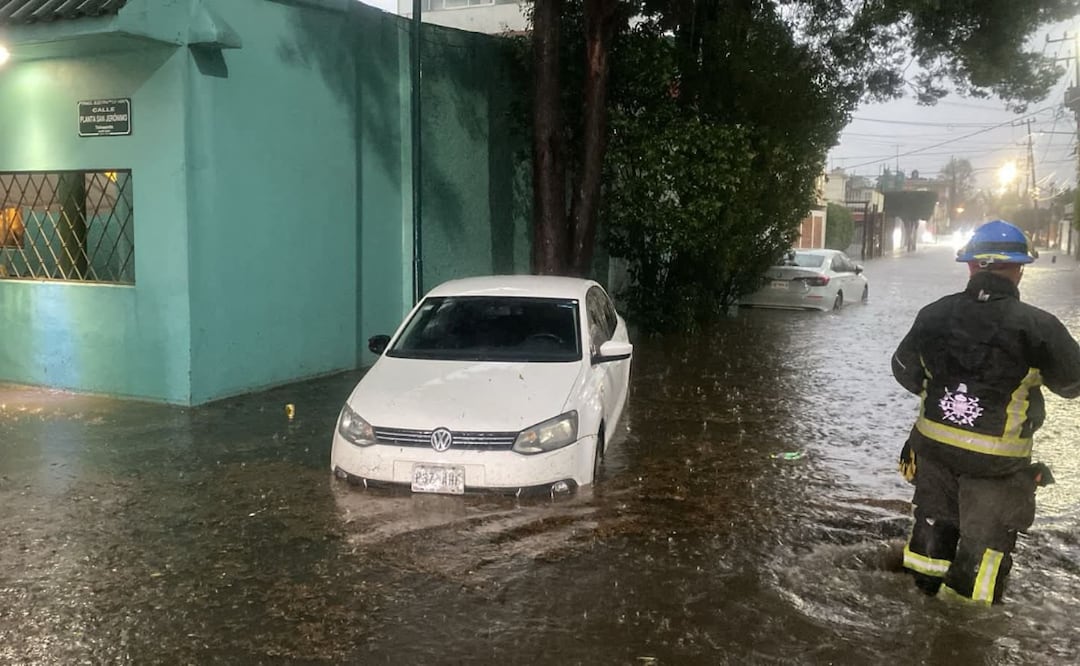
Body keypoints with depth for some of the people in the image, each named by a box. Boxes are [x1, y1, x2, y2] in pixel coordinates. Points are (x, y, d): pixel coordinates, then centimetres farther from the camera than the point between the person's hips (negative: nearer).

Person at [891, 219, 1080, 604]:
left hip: (933, 444, 4)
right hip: (997, 458, -4)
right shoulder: (1037, 326, -18)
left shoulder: (934, 315, -6)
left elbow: (904, 371, 7)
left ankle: (925, 587, 40)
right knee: (986, 536, 12)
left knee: (934, 517, 23)